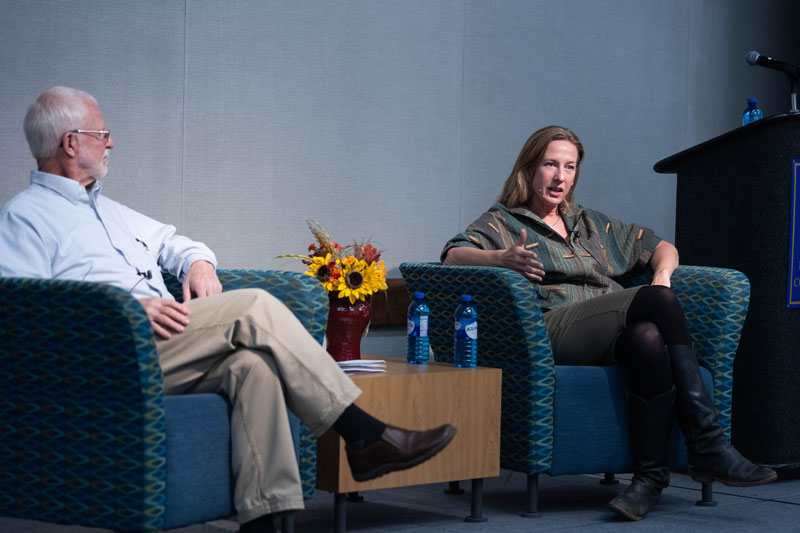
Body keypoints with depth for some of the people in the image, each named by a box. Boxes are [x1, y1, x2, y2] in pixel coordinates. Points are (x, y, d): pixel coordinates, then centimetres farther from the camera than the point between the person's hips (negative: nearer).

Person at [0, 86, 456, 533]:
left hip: (164, 345, 7)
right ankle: (365, 437, -18)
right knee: (256, 308, -21)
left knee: (254, 365, -26)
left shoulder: (109, 210, 30)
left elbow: (172, 242, 40)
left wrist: (199, 263, 14)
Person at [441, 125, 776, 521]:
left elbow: (659, 247, 33)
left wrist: (662, 273, 8)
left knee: (648, 337, -36)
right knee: (658, 301, -30)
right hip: (557, 330, -4)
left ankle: (651, 474, -33)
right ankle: (708, 447, -34)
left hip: (618, 337, 5)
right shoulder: (501, 224, 17)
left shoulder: (593, 225, 33)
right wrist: (503, 259, -25)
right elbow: (454, 256, -3)